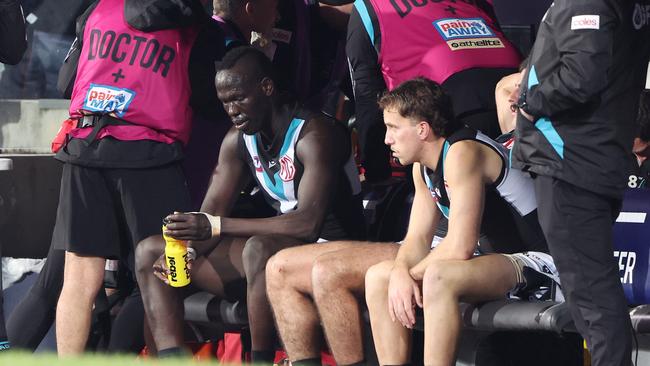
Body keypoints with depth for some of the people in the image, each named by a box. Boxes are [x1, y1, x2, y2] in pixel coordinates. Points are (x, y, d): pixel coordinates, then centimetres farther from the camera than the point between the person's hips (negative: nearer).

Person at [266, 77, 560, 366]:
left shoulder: (462, 153, -19)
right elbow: (417, 239, 9)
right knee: (380, 276, 2)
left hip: (534, 262, -10)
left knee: (440, 277, -37)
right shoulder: (424, 167, 12)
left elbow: (459, 247, -24)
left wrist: (408, 275, -10)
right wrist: (401, 270, -14)